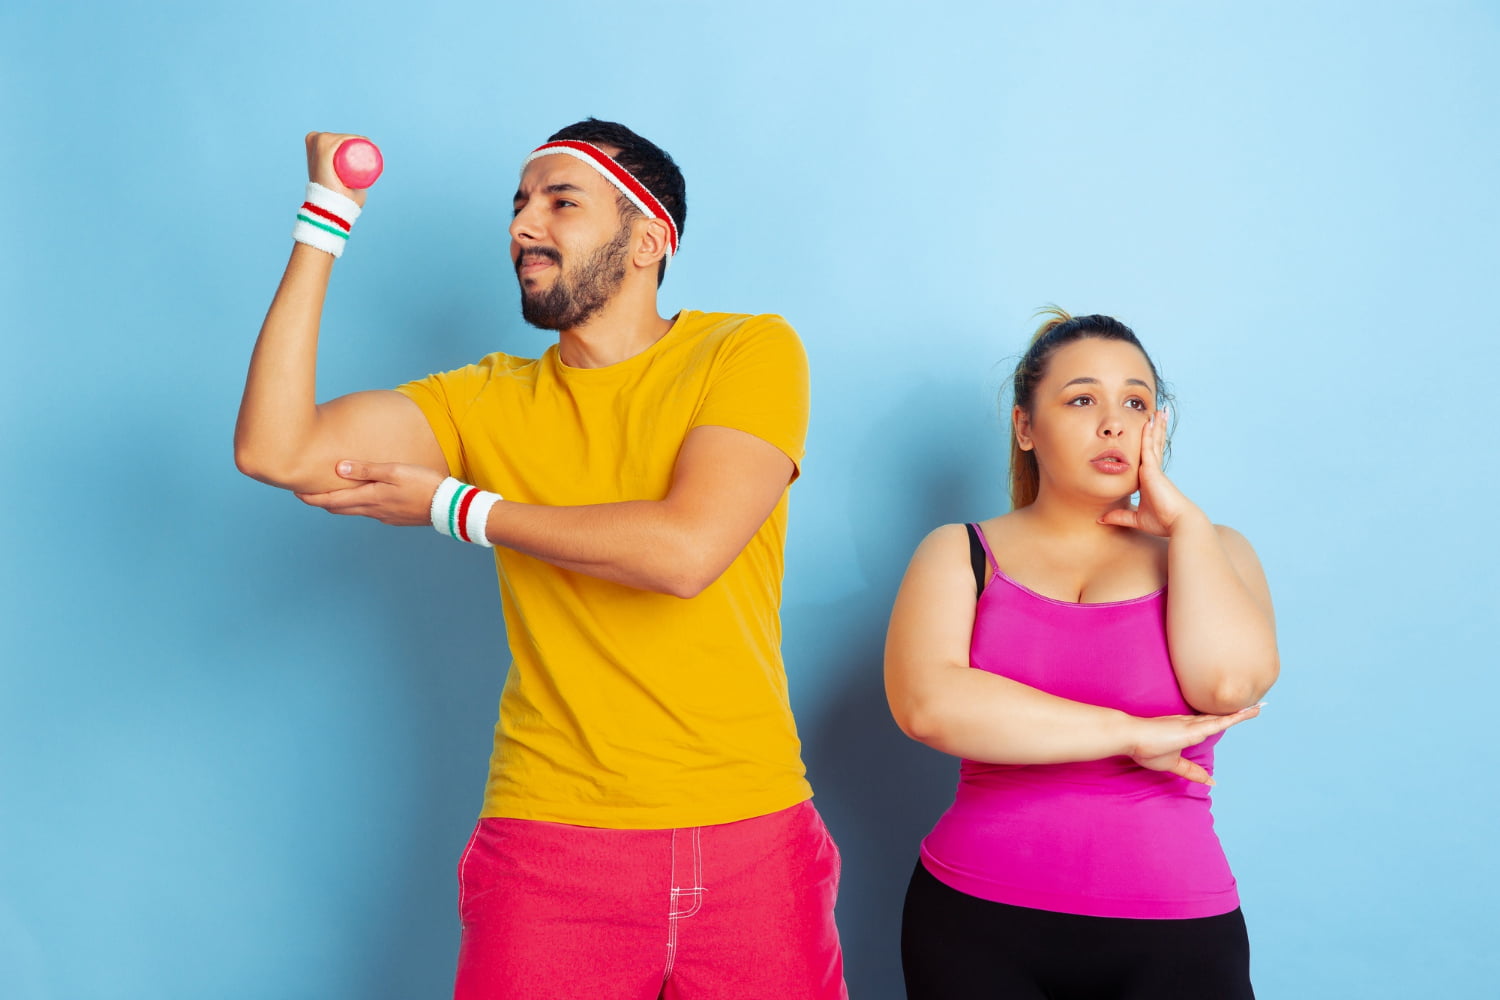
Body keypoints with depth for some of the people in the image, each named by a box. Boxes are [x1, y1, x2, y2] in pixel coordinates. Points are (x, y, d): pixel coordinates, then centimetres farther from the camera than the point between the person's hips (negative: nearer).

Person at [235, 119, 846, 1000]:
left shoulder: (752, 350, -2)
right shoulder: (493, 400, 7)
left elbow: (685, 550, -18)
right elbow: (275, 450, -5)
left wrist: (456, 508, -7)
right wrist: (327, 214, -1)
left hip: (751, 833, -1)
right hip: (553, 836, 2)